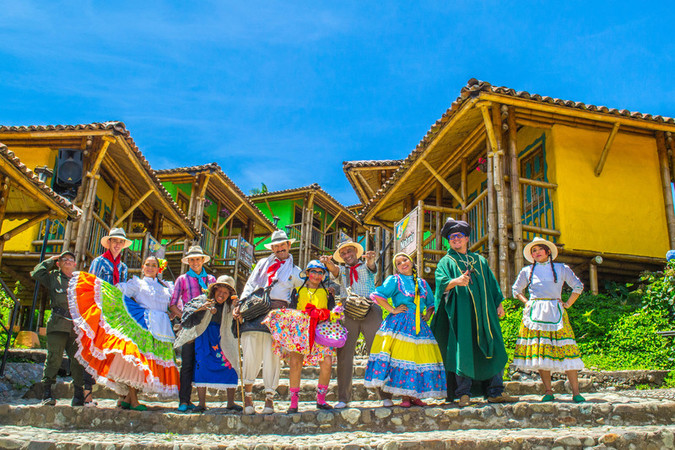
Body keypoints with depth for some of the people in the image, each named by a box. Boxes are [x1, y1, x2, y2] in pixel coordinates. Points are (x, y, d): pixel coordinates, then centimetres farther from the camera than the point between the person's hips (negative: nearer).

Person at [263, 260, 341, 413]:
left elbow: (332, 315, 13)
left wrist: (333, 315, -8)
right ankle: (293, 402, -9)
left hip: (320, 333, 1)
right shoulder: (297, 291, 17)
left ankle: (321, 399, -2)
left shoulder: (327, 293, 19)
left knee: (327, 362, -17)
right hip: (299, 332, -1)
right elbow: (292, 311, 13)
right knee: (295, 362, -17)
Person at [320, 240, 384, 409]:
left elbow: (371, 266, -4)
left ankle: (385, 395, -2)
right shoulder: (342, 270, 23)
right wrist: (327, 262, -22)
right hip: (348, 311, 2)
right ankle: (343, 398, -2)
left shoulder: (366, 266, 19)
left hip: (370, 311, -1)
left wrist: (370, 259, -29)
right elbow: (334, 269, 2)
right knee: (344, 353, -6)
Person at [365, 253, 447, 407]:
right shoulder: (394, 280, 3)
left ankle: (414, 395, 9)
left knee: (420, 358, 0)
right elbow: (377, 296, -8)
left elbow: (431, 303, 28)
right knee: (400, 358, -8)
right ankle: (405, 397, 0)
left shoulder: (422, 283, 18)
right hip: (400, 323, -4)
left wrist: (428, 314, 10)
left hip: (419, 325, 5)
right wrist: (392, 310, -10)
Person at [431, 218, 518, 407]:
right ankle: (464, 394, -3)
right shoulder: (446, 262, 8)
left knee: (492, 350, 2)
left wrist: (499, 304, 12)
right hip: (460, 313, -4)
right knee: (463, 351, -9)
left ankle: (495, 392, 8)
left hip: (482, 313, 4)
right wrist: (456, 282, -29)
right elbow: (441, 282, -8)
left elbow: (492, 283, 22)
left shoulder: (480, 260, 21)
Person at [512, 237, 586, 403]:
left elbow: (578, 286, 17)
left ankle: (576, 392, -3)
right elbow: (516, 289, 24)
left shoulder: (561, 269, 9)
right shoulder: (527, 271, 11)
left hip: (556, 313, -1)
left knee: (566, 351, -7)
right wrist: (526, 302, 9)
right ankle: (548, 392, 5)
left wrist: (568, 304, 7)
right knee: (539, 351, -2)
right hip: (535, 314, 1)